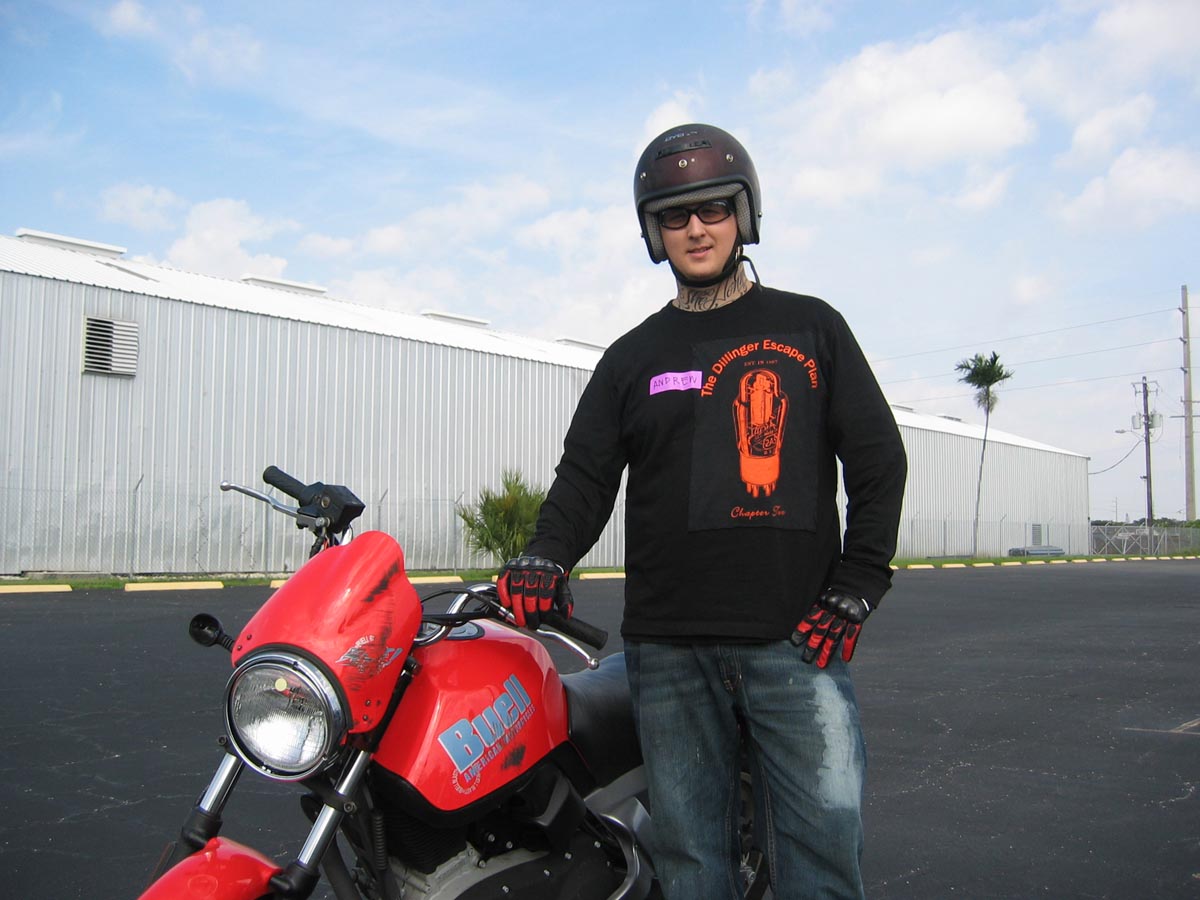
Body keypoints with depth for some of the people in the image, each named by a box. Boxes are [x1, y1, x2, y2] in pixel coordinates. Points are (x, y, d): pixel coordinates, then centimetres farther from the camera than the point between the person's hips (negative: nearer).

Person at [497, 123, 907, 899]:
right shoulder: (633, 358, 16)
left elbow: (879, 461, 7)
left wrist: (855, 591, -3)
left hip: (795, 640, -2)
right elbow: (586, 476, 10)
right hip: (670, 650, 2)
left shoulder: (810, 327, 11)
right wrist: (545, 559, -10)